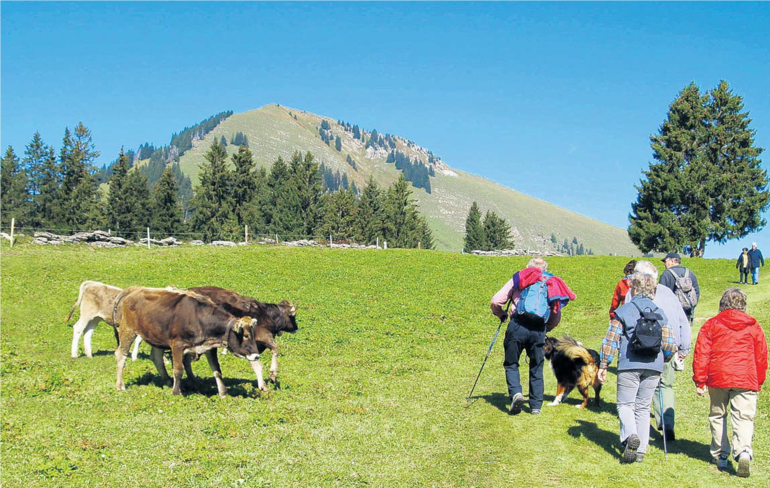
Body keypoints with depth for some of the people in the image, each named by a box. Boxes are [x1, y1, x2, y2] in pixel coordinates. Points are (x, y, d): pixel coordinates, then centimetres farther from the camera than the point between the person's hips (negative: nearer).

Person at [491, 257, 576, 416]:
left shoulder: (519, 278, 14)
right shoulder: (552, 284, 22)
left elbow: (496, 301, 8)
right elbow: (556, 317, 19)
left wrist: (501, 314, 28)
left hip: (518, 325, -2)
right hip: (539, 329, 2)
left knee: (511, 364, 11)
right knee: (537, 368, 15)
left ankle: (516, 393, -11)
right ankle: (536, 405, 16)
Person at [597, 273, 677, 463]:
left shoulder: (624, 311, 0)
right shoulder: (659, 314, 11)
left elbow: (610, 340, -4)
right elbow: (670, 344, 8)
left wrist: (603, 365, 2)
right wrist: (662, 360, 27)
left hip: (629, 365, -3)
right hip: (653, 367, 3)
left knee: (625, 404, 4)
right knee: (643, 407, 12)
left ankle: (630, 435, -23)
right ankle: (640, 450, 7)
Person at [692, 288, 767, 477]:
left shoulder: (711, 325, 6)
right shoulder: (753, 327, 9)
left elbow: (701, 354, 1)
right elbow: (761, 357, 13)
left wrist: (699, 381, 4)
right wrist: (759, 382, 23)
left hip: (718, 378, 0)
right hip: (746, 380, 0)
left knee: (718, 415, 15)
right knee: (743, 417, -3)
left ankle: (720, 455, 19)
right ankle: (743, 451, -26)